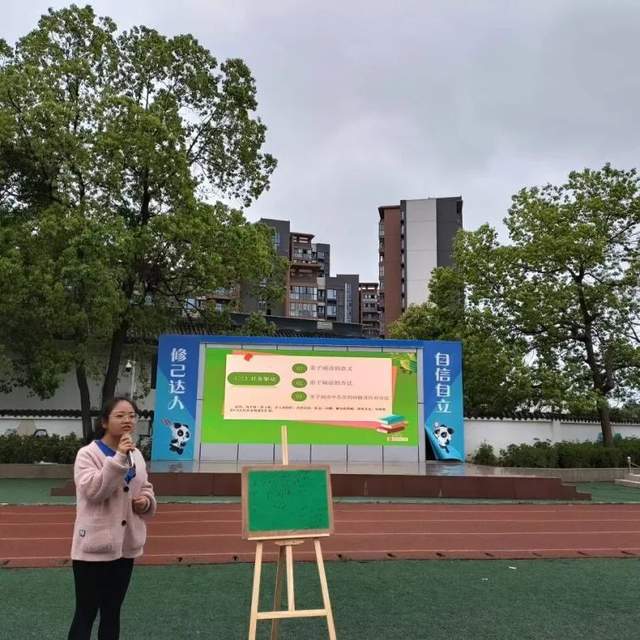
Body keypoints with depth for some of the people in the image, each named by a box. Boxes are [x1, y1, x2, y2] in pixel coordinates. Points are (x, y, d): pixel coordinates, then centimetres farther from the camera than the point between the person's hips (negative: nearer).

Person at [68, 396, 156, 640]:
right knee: (85, 613, 4)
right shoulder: (87, 453, -12)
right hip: (94, 546, -6)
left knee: (112, 611, 17)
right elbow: (93, 491, -25)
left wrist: (146, 501, -6)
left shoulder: (137, 455, 6)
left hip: (126, 544, 6)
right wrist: (119, 457, -31)